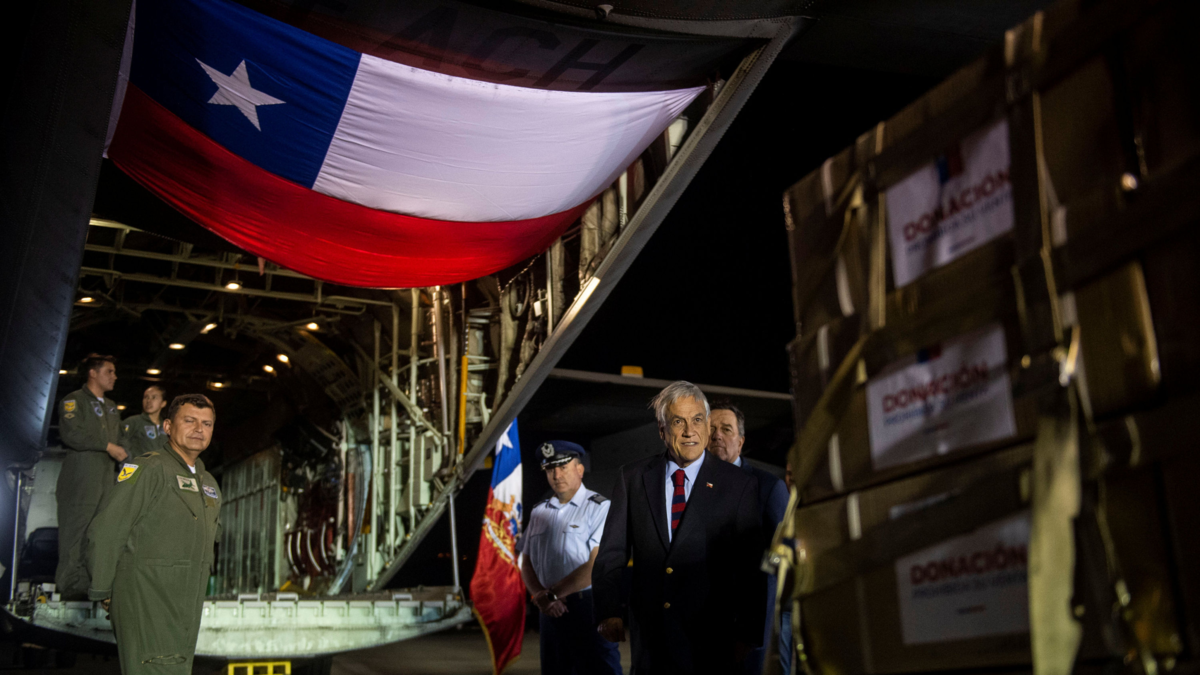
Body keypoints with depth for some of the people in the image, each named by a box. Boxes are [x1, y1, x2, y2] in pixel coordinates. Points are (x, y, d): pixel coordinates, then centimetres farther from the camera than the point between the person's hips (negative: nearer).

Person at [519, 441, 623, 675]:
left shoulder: (599, 507, -6)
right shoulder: (538, 513, 15)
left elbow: (597, 565, -14)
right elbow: (526, 563, 12)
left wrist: (552, 594, -11)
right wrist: (541, 596, -7)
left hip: (588, 609, -6)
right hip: (550, 611, 6)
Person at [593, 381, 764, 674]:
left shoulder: (738, 485, -1)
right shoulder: (633, 478, 5)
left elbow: (751, 570, -1)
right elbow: (611, 554, 4)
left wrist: (747, 636, -5)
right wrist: (609, 612, -9)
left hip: (710, 642, -2)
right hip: (648, 637, 2)